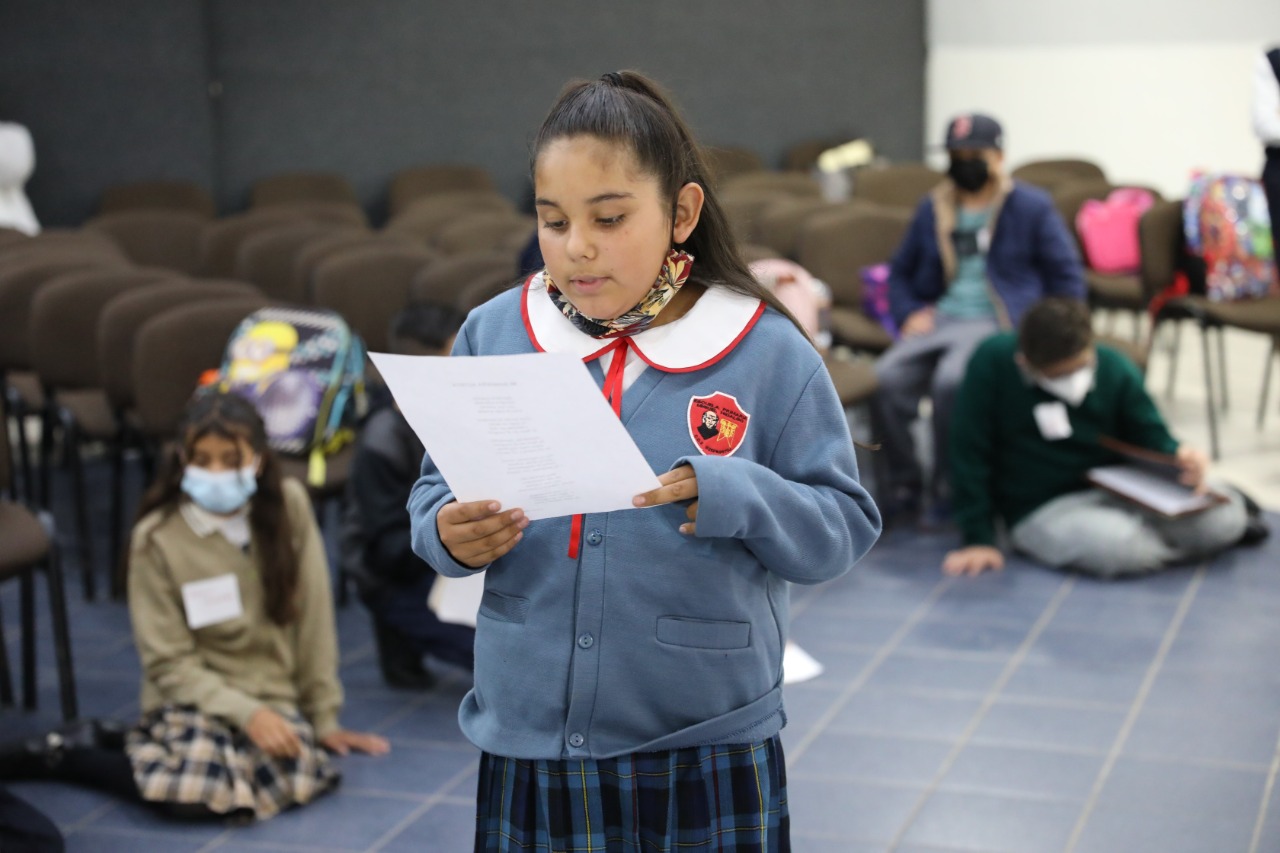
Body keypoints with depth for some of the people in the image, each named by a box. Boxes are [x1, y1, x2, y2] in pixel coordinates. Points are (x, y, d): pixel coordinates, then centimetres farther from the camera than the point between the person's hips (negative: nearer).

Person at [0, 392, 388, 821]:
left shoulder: (289, 507, -3)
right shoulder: (158, 539, -9)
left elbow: (313, 619, 1)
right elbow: (168, 662, -8)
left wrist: (324, 718, 3)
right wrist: (246, 714, -20)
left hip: (273, 697, 4)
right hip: (193, 698, -4)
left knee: (301, 775, -29)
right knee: (200, 788, -34)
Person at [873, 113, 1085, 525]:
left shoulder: (1032, 207, 9)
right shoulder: (933, 209, 21)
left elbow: (1067, 279, 8)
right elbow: (900, 272, 27)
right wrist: (908, 312, 7)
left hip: (996, 322, -4)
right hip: (938, 318, 4)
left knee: (950, 380, -36)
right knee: (886, 378, -26)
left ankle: (949, 491, -19)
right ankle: (902, 487, -13)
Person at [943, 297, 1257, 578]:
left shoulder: (1115, 367, -5)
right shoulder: (992, 363, -17)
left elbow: (1151, 438, 4)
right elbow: (969, 456, -10)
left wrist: (1179, 456, -21)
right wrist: (979, 538, -10)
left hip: (1117, 492, 3)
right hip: (1042, 509, -3)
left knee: (1222, 520, -21)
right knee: (1117, 545, -35)